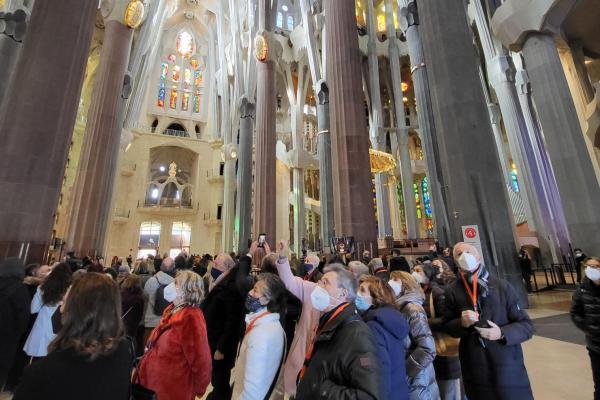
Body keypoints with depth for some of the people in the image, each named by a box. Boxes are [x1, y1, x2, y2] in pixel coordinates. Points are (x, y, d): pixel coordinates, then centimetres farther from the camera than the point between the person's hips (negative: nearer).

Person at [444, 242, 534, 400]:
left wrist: (502, 333, -18)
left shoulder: (502, 286, -5)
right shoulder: (453, 291, -3)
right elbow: (447, 326, 5)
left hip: (508, 366, 0)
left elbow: (527, 325, -1)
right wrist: (461, 323, -16)